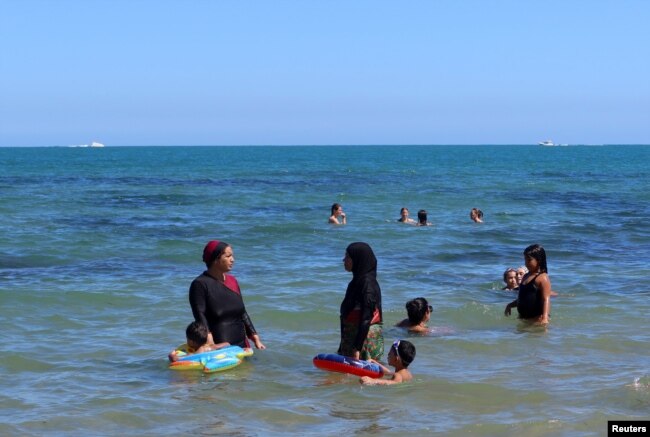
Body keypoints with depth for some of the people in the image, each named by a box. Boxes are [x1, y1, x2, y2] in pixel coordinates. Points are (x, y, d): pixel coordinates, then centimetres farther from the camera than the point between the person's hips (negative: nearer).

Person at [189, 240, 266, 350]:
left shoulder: (232, 281, 16)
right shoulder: (200, 284, -6)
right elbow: (200, 316, -14)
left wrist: (255, 338, 15)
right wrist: (210, 344, -25)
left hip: (240, 344, 6)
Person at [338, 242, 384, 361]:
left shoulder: (368, 283, -17)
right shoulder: (357, 281, 12)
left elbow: (366, 319, -21)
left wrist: (357, 348, -24)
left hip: (366, 339, -9)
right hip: (352, 337, 9)